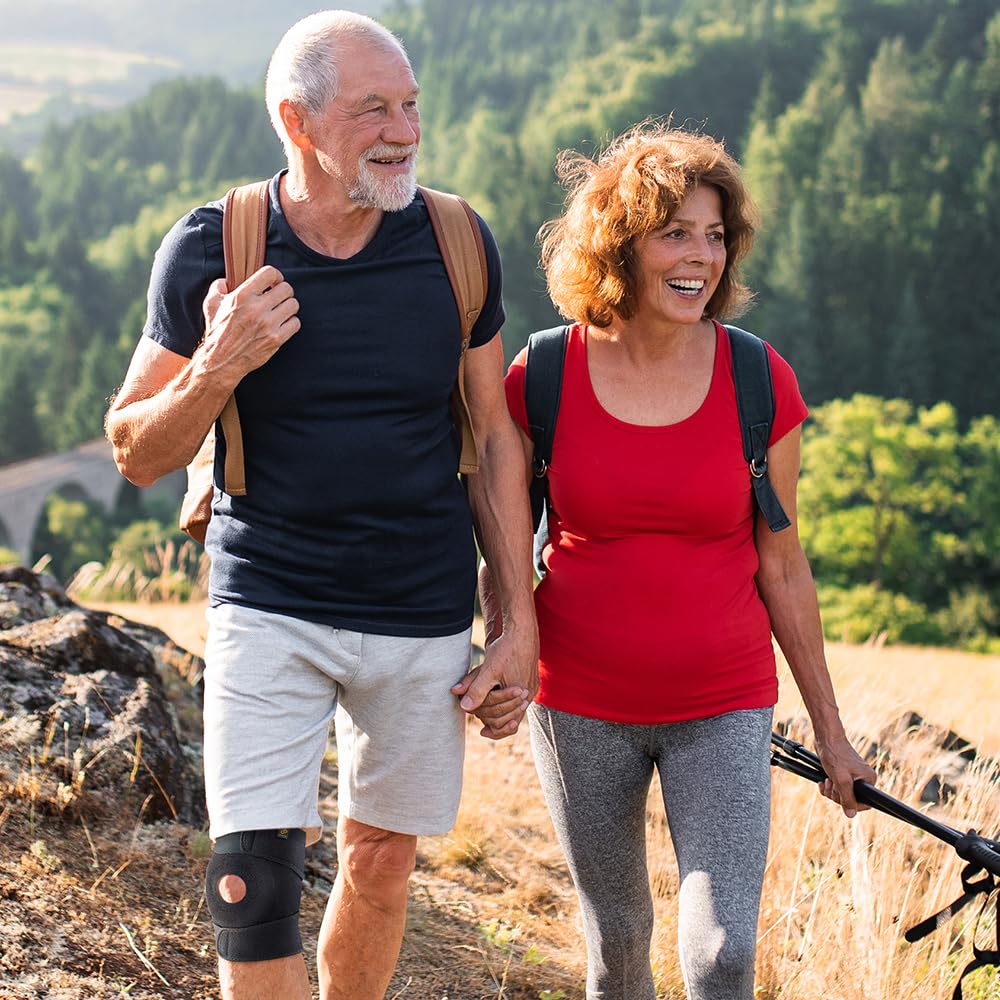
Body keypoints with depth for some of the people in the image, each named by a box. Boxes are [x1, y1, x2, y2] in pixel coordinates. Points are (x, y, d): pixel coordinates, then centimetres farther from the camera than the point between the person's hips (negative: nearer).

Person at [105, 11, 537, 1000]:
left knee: (380, 865, 13)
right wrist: (217, 369, -20)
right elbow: (136, 454, 0)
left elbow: (494, 437, 6)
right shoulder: (208, 251, -8)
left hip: (424, 618, 2)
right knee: (252, 883, -11)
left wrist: (520, 623, 3)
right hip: (268, 611, -2)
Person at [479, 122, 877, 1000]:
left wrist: (830, 728, 6)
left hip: (722, 706, 0)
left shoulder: (761, 384, -6)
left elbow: (782, 567, 2)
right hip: (581, 708, 1)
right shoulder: (543, 378, -7)